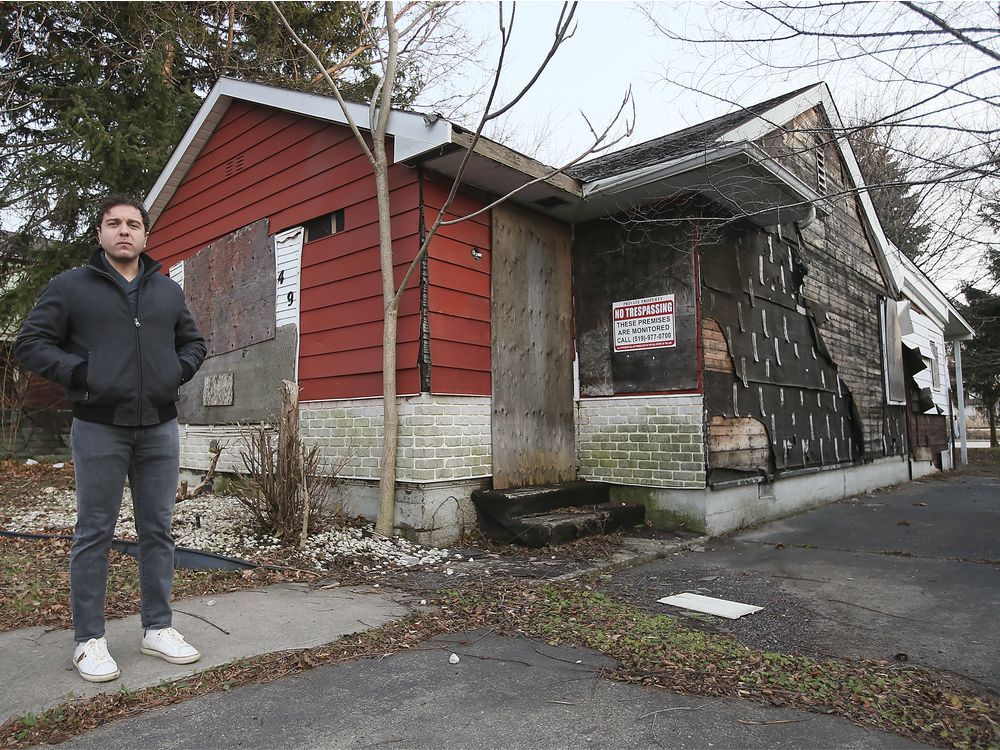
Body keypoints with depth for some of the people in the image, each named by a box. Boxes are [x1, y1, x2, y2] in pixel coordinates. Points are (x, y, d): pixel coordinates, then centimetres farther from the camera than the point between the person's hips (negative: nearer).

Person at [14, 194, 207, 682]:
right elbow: (30, 342, 1)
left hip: (160, 429, 4)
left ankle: (158, 629, 20)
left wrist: (179, 371, 3)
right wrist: (79, 373, -12)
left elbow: (194, 342, 22)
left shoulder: (168, 291, 13)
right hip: (99, 430, -3)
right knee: (94, 535, 4)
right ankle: (89, 640, 16)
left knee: (158, 532, 8)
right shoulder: (70, 286, 2)